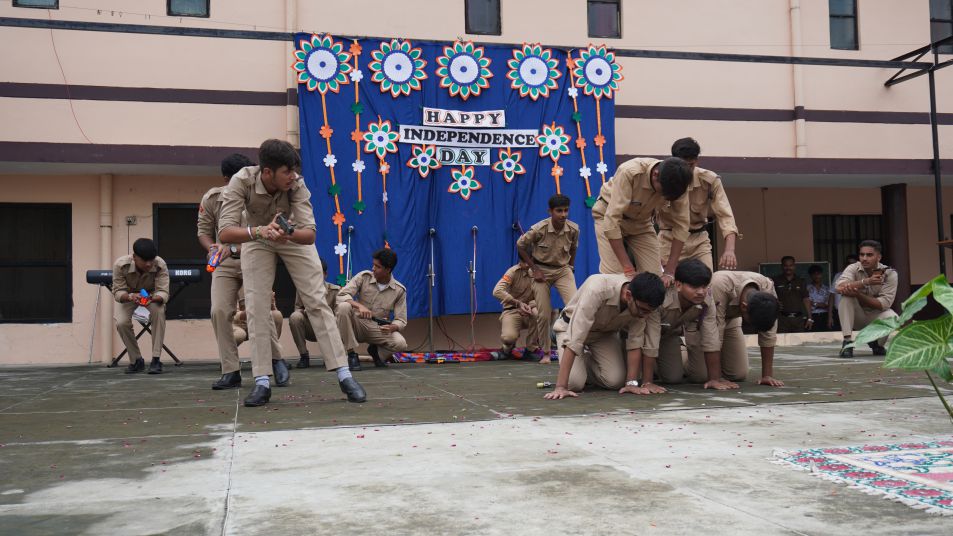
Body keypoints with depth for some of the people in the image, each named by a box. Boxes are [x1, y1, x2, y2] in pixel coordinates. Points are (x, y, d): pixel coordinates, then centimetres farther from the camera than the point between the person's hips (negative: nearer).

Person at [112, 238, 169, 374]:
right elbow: (118, 292, -25)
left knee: (158, 311, -33)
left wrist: (153, 298, -56)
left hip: (152, 296, -1)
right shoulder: (120, 265, -30)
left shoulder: (160, 265, -31)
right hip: (127, 296, 1)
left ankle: (156, 359, -26)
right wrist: (130, 297, -49)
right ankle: (136, 360, -2)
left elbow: (163, 292, -32)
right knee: (121, 323, -26)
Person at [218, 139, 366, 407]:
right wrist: (259, 231, -60)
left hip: (295, 238, 0)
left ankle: (344, 375, -8)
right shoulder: (241, 181, -34)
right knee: (256, 309, -10)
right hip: (257, 241, 0)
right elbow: (225, 233, -42)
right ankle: (262, 382, -3)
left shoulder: (297, 184, -33)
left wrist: (288, 234, -59)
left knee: (317, 302, -8)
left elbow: (310, 234, -37)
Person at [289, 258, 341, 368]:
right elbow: (297, 310, -1)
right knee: (294, 317, -28)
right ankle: (304, 356, -15)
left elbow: (337, 315, -11)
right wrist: (305, 312, -25)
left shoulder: (335, 290, -5)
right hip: (309, 329, 1)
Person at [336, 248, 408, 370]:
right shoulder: (363, 277, -7)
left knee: (400, 344, -29)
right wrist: (359, 306, -34)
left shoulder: (399, 290, -6)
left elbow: (401, 320, -5)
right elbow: (341, 295, -15)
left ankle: (376, 351, 9)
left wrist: (392, 327, -30)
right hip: (357, 325, 0)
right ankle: (351, 354, -17)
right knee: (344, 307, -32)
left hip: (379, 330, 0)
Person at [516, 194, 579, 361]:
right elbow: (520, 245, -8)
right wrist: (534, 269, -8)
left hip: (563, 270, 2)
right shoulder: (539, 229, -22)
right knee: (543, 315, -2)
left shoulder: (573, 229, -12)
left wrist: (571, 268, 5)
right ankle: (546, 352, 14)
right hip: (542, 271, -2)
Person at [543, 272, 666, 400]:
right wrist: (561, 387, -46)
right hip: (571, 328, -4)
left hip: (605, 332, 4)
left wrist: (632, 383, -24)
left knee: (615, 381, -17)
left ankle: (588, 361, 16)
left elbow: (635, 342, -16)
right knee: (574, 383, -23)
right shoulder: (597, 290, -41)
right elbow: (574, 337, -43)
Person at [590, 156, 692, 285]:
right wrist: (628, 270, -39)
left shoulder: (676, 182, -24)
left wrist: (669, 271, -25)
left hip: (642, 222, 4)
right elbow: (612, 219, -38)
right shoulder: (629, 172, -37)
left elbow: (681, 225, -18)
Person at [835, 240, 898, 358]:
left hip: (876, 316, 0)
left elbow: (884, 303, -23)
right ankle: (847, 342, -25)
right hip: (856, 316, 0)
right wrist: (866, 281, -44)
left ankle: (876, 343, 3)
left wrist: (858, 294, -36)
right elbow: (839, 287, -33)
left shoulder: (889, 273, -14)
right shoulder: (853, 268, -13)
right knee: (846, 294, -29)